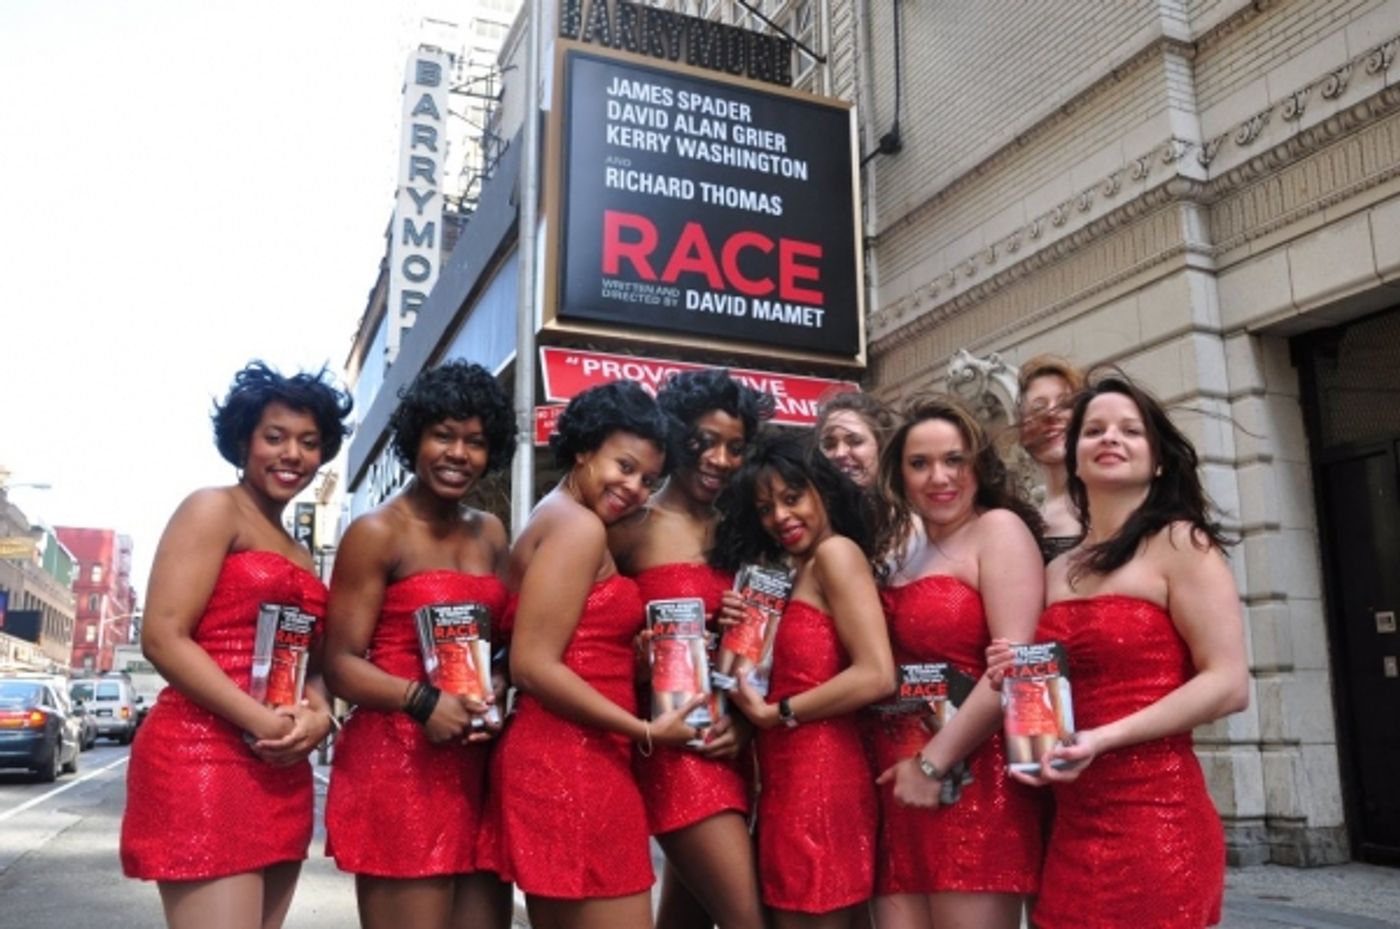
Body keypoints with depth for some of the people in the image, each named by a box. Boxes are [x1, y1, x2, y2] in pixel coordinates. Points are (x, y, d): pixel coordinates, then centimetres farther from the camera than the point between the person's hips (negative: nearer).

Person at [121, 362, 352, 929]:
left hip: (281, 772, 8)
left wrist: (317, 716, -3)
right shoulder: (213, 509, -2)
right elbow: (163, 637, -12)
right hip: (204, 760, -8)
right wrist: (264, 724, -18)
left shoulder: (298, 555, 20)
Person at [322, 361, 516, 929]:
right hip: (396, 763, -6)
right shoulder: (377, 533, -6)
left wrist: (497, 699, 0)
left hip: (477, 764, 6)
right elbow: (340, 664, -10)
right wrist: (421, 700, -24)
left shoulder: (491, 535, 13)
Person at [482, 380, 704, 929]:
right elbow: (533, 665, -19)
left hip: (560, 760, 10)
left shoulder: (557, 519, 17)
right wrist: (645, 731, -13)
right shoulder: (579, 525, -12)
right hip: (573, 764, -10)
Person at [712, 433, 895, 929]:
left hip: (818, 776, -9)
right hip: (790, 778, 9)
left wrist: (775, 713, -10)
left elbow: (877, 676, -19)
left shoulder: (836, 552, -9)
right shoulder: (792, 572, 18)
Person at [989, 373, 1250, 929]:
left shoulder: (1180, 544, -5)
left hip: (1155, 819, -6)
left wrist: (1102, 740, -19)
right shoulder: (1057, 572, 13)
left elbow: (1228, 685, -13)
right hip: (1073, 821, 6)